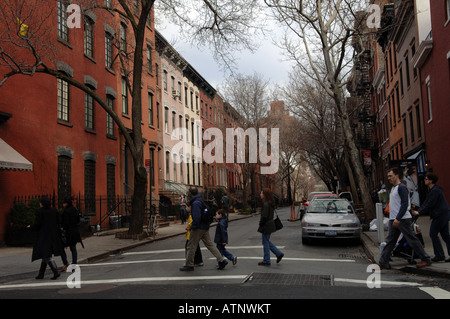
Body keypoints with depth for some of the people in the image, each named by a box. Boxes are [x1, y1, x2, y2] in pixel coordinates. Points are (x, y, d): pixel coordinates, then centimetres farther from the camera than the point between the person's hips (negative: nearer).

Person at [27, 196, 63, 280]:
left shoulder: (39, 211, -10)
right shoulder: (54, 210, 4)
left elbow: (37, 224, -11)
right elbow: (58, 223, 4)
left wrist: (30, 227, 11)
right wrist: (58, 234, 11)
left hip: (43, 236, -6)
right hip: (53, 236, 6)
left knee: (46, 256, -3)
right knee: (45, 255, 17)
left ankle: (56, 272, -15)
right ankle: (41, 274, 26)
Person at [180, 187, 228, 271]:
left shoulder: (195, 203, -18)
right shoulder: (202, 200, 11)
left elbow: (196, 217, -25)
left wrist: (193, 227, -15)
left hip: (198, 228, -9)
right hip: (205, 227, 9)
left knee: (191, 246, 4)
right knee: (209, 244, 12)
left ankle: (189, 265, 13)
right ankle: (221, 260, 7)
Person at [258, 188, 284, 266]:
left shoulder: (266, 204, -21)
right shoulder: (270, 204, 10)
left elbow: (264, 216, -25)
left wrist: (260, 225, -12)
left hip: (266, 226, -10)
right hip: (270, 225, 10)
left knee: (265, 243, 2)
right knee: (267, 242, 19)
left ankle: (266, 261, 12)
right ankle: (279, 254, 19)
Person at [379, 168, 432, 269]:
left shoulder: (402, 187, -11)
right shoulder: (393, 188, 18)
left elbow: (405, 204, -19)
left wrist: (398, 219, -22)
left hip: (403, 219, -9)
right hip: (393, 220, 9)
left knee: (412, 240, 0)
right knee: (390, 241, 6)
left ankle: (426, 260, 13)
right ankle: (383, 263, 7)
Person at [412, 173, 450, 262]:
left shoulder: (435, 191, -17)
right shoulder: (433, 190, 16)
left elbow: (430, 204, -20)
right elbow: (426, 203, 16)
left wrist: (419, 212, -15)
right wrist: (418, 210, 7)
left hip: (439, 215, -10)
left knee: (433, 234, -5)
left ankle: (439, 255, -1)